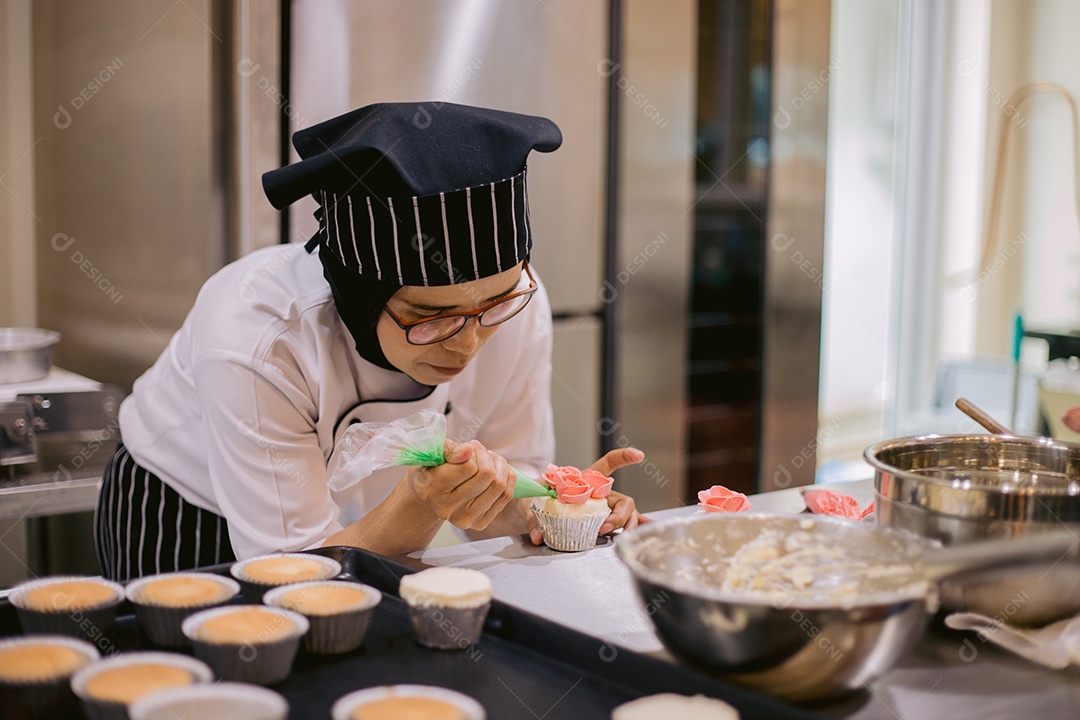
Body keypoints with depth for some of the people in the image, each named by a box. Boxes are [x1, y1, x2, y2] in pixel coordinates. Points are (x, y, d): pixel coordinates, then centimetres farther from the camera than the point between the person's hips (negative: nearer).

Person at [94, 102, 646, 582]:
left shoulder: (515, 304, -19)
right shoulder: (255, 343, -31)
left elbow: (508, 486, -6)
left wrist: (550, 507, -26)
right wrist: (421, 504, -39)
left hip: (360, 530, 3)